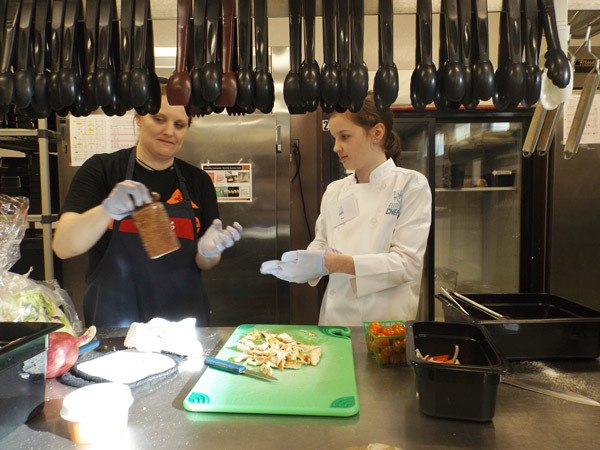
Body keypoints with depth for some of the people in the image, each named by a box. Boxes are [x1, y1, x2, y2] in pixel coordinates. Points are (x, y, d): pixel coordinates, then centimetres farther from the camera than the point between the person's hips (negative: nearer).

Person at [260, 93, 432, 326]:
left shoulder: (410, 185, -8)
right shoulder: (334, 191, 6)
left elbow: (407, 262, -16)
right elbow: (321, 245, 11)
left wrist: (334, 263, -27)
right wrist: (302, 264, -12)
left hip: (385, 322, -3)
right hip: (334, 316, 4)